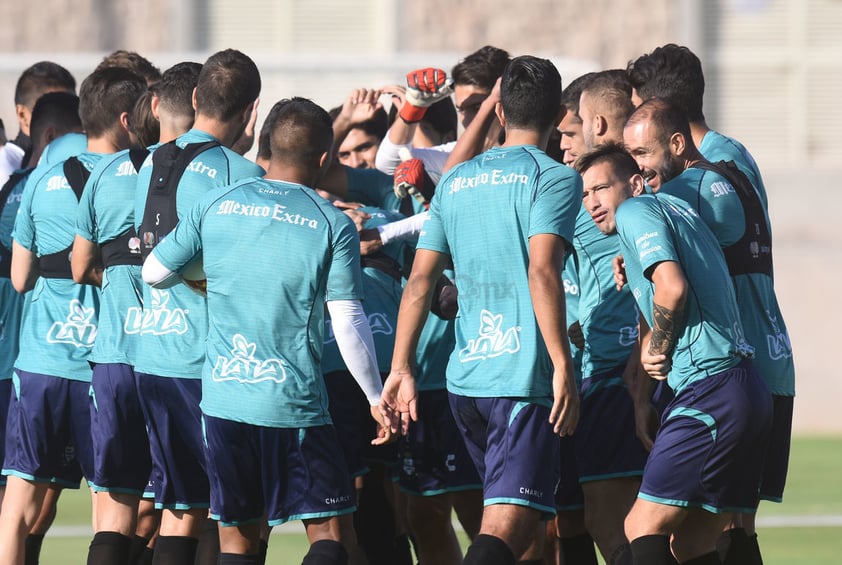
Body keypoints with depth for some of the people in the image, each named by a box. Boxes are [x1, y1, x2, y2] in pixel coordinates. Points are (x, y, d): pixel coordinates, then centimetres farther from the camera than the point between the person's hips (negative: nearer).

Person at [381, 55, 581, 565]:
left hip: (464, 377, 7)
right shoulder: (554, 177, -3)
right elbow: (542, 271, -17)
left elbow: (420, 281, 10)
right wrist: (563, 365, -18)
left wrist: (401, 368, 11)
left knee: (525, 523, 19)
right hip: (524, 375, -7)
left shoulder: (457, 182, 15)